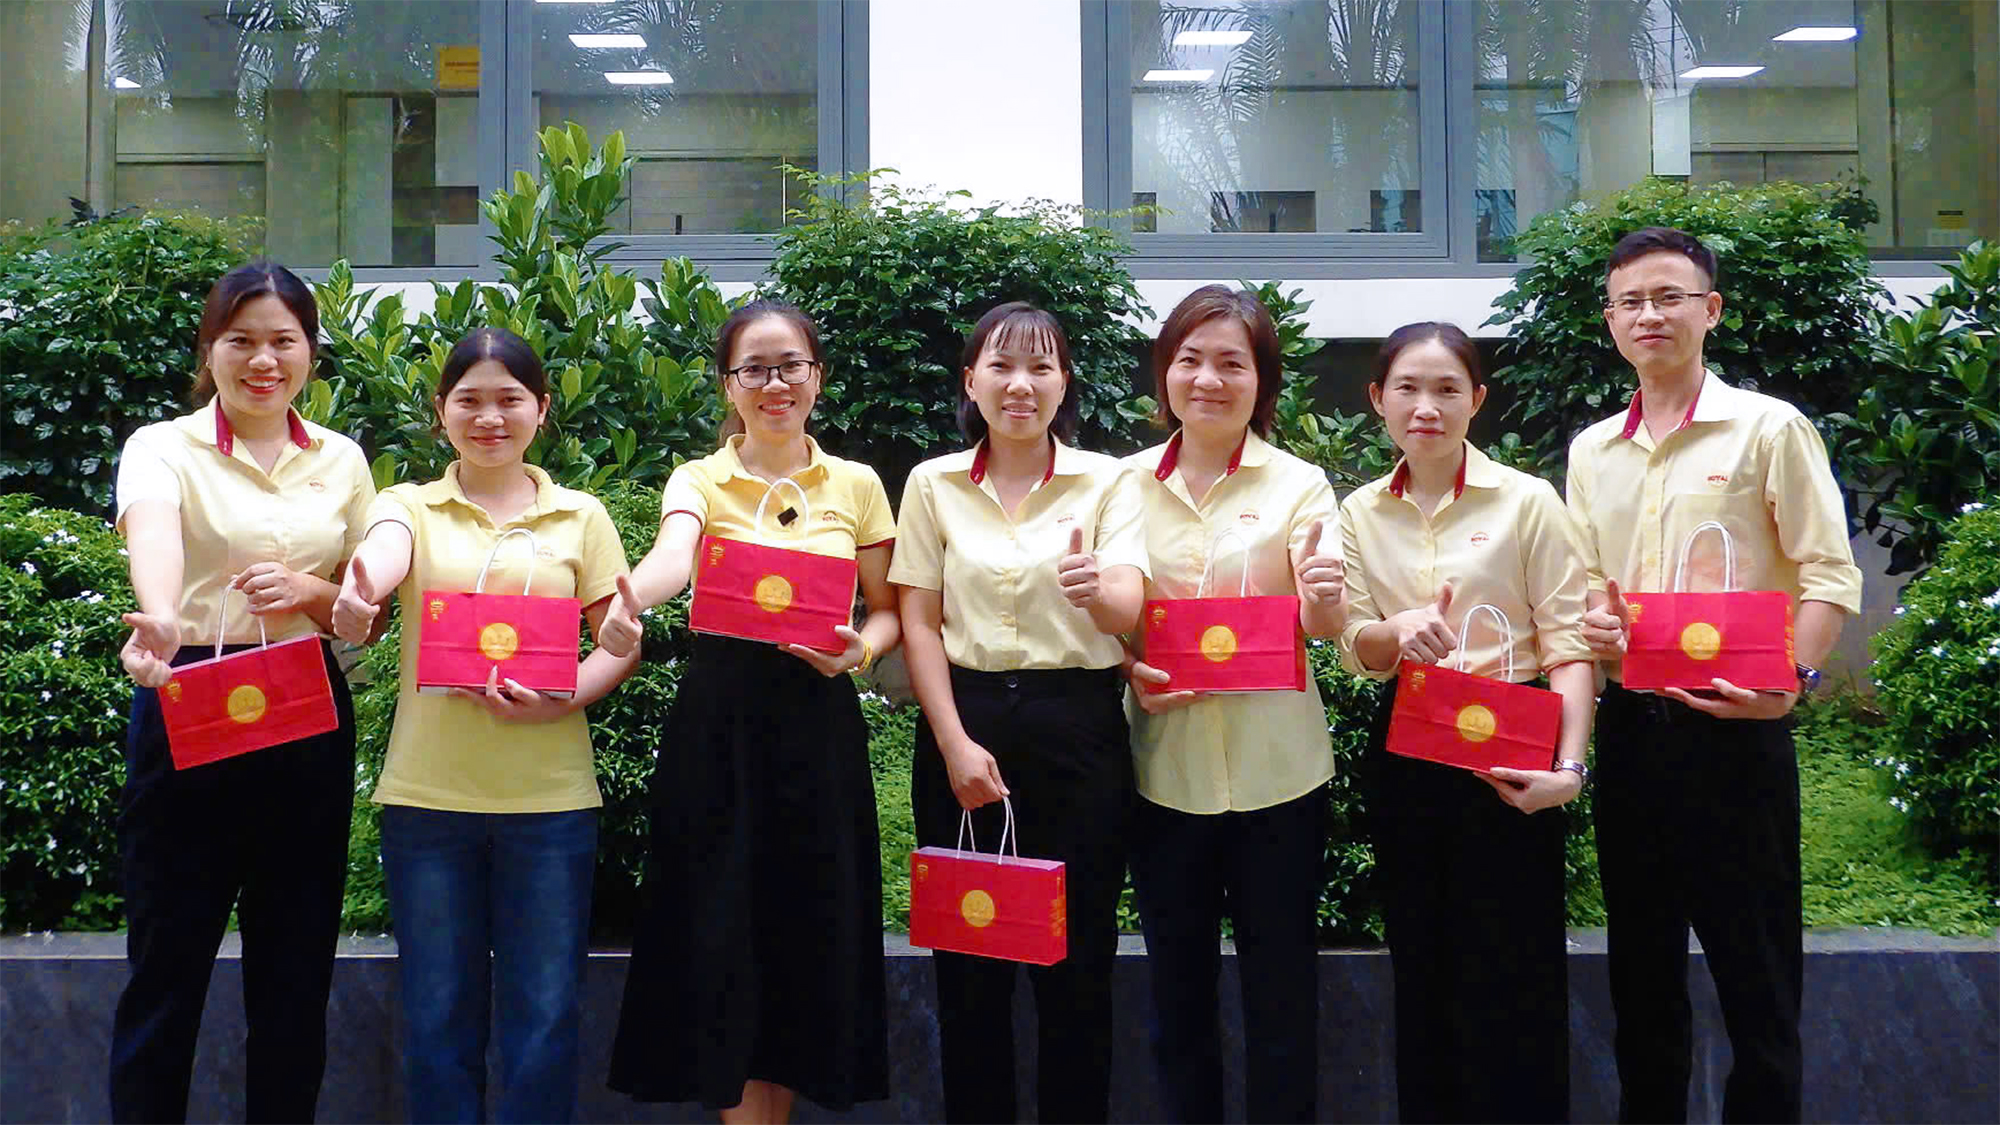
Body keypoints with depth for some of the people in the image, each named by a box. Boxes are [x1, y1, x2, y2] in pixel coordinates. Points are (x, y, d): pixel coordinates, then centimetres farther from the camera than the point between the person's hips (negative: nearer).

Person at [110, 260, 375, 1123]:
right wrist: (158, 622, -48)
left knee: (295, 977, 10)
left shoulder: (342, 461, 9)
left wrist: (309, 592, -11)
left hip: (309, 722, 3)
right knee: (167, 969, 3)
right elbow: (153, 536, -26)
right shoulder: (163, 448, -2)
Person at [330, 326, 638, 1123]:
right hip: (427, 794, 0)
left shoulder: (582, 517, 8)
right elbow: (376, 564, -17)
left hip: (549, 796, 0)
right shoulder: (408, 507, 6)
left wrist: (559, 700, -15)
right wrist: (354, 600, -41)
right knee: (439, 1016, 8)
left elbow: (622, 643, 4)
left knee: (543, 1020, 5)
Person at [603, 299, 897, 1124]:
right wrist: (628, 600, -43)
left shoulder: (856, 486, 7)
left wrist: (860, 649, -11)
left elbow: (889, 612, 11)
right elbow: (672, 554, -22)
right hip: (718, 723, -2)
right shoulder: (700, 480, 1)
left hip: (819, 725, 2)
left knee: (811, 937, 6)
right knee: (724, 935, -2)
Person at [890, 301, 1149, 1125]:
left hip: (1078, 728, -1)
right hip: (964, 724, 1)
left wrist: (1095, 589, -35)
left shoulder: (1109, 482, 1)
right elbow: (919, 624, 2)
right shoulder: (933, 484, 4)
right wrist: (955, 743, -9)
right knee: (968, 962, 9)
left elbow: (1128, 610, -11)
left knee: (1077, 962, 6)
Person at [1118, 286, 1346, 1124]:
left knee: (1281, 990, 8)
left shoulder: (1299, 485, -2)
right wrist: (1126, 670, -10)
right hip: (1164, 764, 2)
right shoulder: (1126, 484, 3)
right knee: (1177, 987, 13)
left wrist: (1324, 599, -35)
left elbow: (1327, 623, -13)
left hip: (1274, 767, -2)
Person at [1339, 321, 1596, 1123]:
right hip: (1405, 752, 4)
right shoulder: (1361, 513, 6)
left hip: (1507, 750, -3)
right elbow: (1354, 650, 1)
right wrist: (1398, 634, -22)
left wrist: (1568, 765, -22)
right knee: (1422, 971, 12)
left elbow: (1568, 644, -9)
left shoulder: (1527, 502, -5)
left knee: (1510, 981, 0)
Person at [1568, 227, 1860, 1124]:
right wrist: (1592, 628, -4)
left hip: (1734, 726, -5)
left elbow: (1831, 575, -7)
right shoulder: (1591, 451, 11)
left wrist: (1793, 679, -21)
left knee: (1756, 969, 2)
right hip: (1631, 727, 5)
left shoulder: (1769, 429, -3)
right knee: (1642, 966, 14)